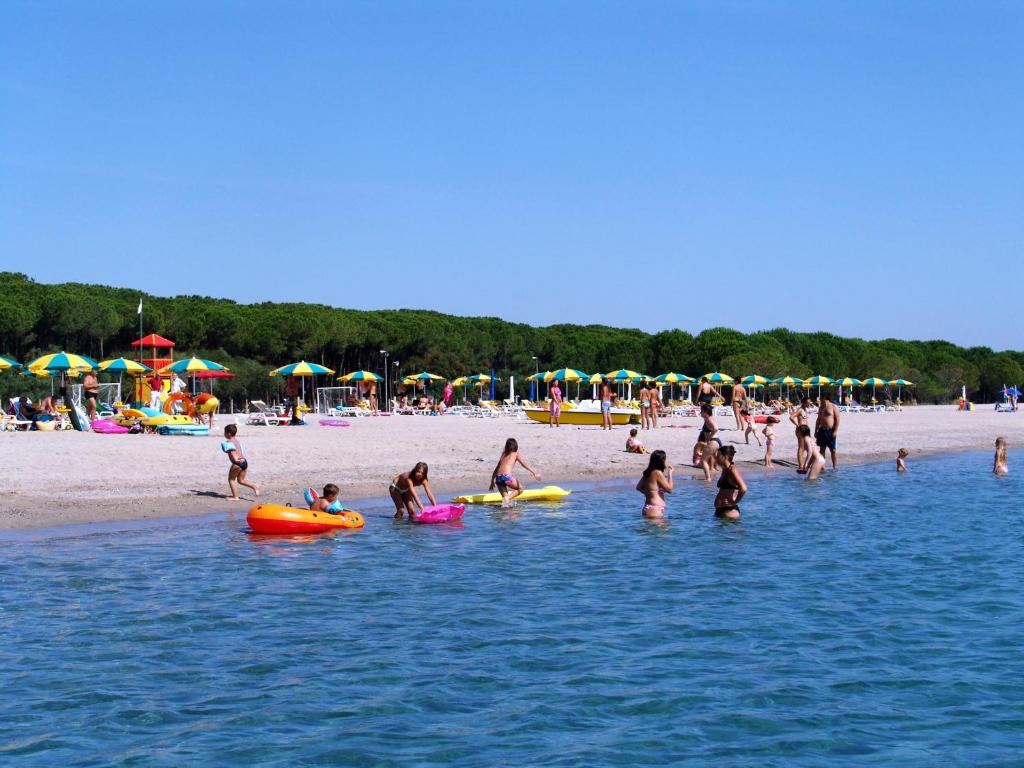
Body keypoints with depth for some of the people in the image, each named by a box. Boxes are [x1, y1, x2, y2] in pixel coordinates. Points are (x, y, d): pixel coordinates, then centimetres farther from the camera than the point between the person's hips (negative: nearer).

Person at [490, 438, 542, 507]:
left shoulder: (503, 454, 28)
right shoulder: (515, 454, 15)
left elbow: (496, 469, 30)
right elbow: (525, 465, 6)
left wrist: (492, 481, 35)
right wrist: (534, 473, 2)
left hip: (498, 478, 5)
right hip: (507, 476, -5)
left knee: (505, 497, 14)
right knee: (520, 489, 15)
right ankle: (509, 497, -11)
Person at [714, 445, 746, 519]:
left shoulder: (732, 470, -15)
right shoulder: (725, 470, 13)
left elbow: (743, 489, -27)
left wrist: (735, 502, -17)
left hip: (729, 510, -10)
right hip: (720, 510, 10)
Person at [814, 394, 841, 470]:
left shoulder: (833, 407, -7)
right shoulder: (821, 407, 13)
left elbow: (837, 420, -11)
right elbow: (818, 420, 18)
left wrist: (835, 431, -17)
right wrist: (816, 431, 13)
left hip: (830, 431, -6)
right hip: (822, 430, 6)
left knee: (833, 450, -1)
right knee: (822, 449, 7)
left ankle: (834, 468, 3)